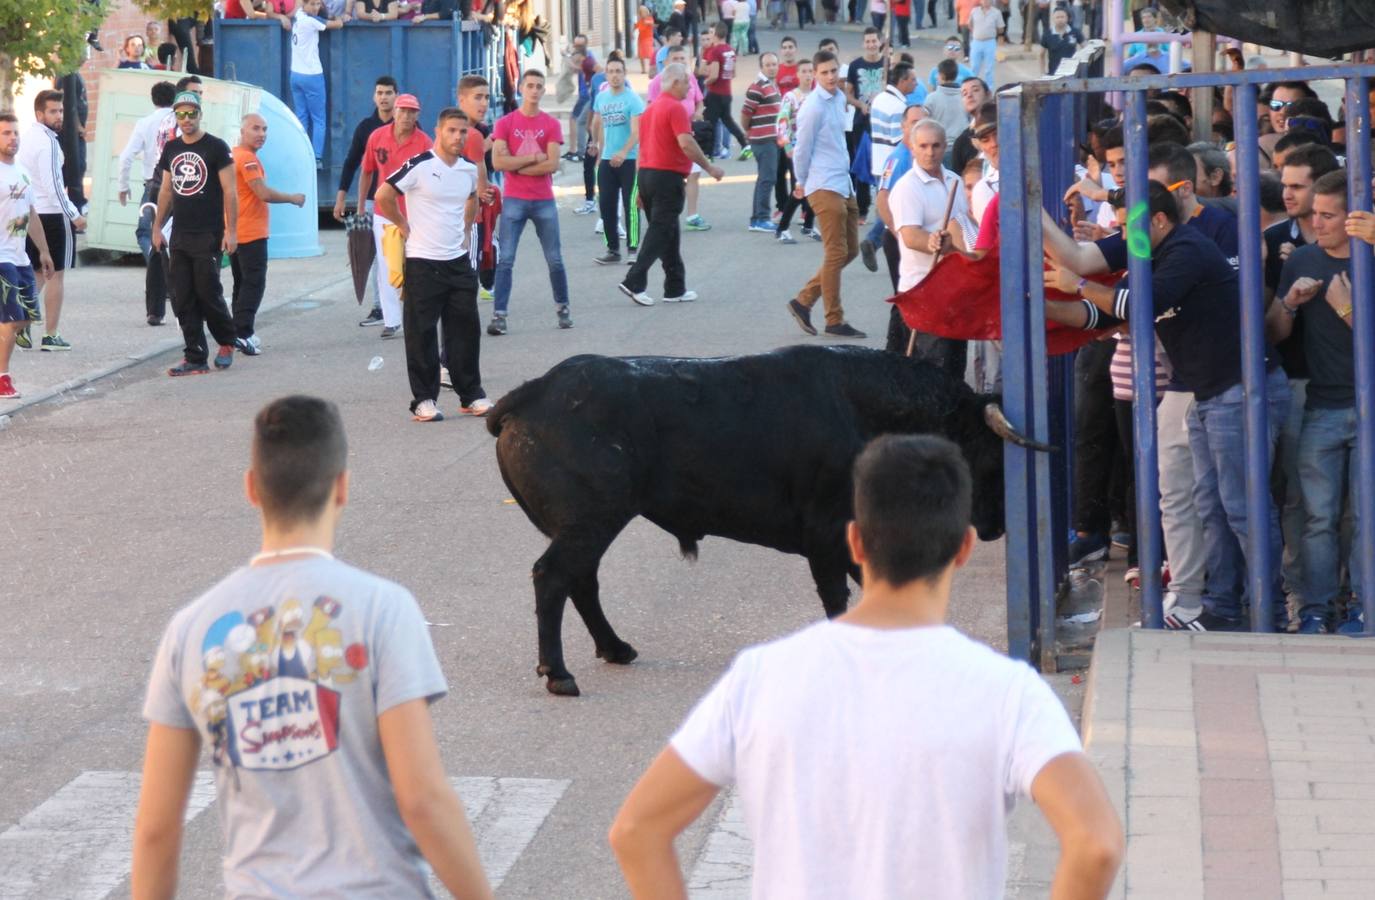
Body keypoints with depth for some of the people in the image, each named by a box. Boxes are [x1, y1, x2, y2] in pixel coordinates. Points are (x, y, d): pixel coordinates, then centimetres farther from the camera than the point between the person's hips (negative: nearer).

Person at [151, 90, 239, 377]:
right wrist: (157, 226, 15)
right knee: (183, 300, 2)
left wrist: (231, 231, -13)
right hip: (179, 235, 6)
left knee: (208, 292, -5)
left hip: (208, 235, -6)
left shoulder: (216, 147, -5)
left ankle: (226, 342, 20)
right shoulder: (172, 149, 12)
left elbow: (229, 191, -7)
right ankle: (195, 359, 6)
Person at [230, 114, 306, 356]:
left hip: (234, 233, 10)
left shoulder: (232, 155, 15)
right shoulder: (248, 158, -15)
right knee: (253, 284, -8)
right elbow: (264, 193, -20)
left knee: (242, 283, 15)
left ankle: (240, 334, 16)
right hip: (252, 234, -10)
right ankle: (243, 334, -14)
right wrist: (293, 199, -7)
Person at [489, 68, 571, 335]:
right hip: (514, 201, -1)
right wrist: (533, 158, -10)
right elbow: (498, 161, -10)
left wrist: (517, 166, -8)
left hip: (544, 201, 1)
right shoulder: (505, 123, 1)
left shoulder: (551, 125, 3)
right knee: (505, 260, -7)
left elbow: (552, 164, -8)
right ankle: (498, 315, -9)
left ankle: (562, 308, 24)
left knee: (555, 260, 8)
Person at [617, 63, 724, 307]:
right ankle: (634, 282, -14)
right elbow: (686, 143, -22)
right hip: (668, 175, -9)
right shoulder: (675, 108, -12)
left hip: (646, 173, 9)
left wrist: (642, 189, 22)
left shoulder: (651, 108, 17)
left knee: (666, 232, 13)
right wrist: (709, 167, -13)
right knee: (660, 232, -7)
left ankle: (676, 288, 17)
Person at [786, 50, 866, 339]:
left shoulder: (839, 98, 10)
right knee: (836, 253, -4)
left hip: (844, 185, 9)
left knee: (850, 250, 12)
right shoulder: (814, 107, -15)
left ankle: (803, 301, 18)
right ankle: (834, 320, 4)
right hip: (825, 187, -9)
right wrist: (802, 183, 6)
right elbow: (802, 149, -8)